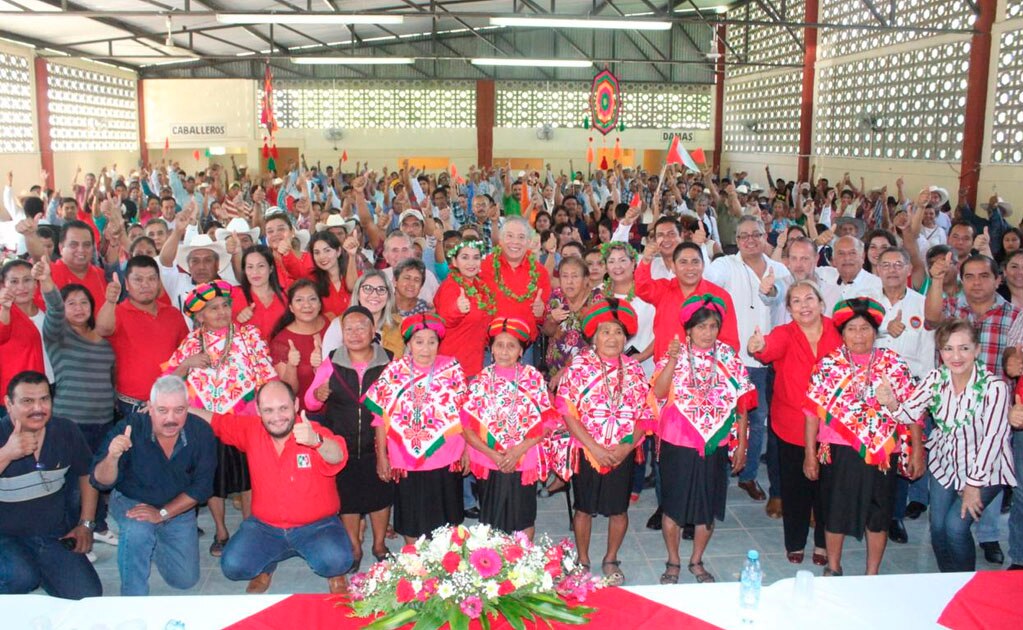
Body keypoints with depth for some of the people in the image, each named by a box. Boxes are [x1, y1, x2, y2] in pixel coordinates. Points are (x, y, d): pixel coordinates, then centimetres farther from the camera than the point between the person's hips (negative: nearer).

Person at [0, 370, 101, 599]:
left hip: (55, 536, 4)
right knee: (21, 578, -34)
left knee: (88, 597, -8)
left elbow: (87, 474, 13)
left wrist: (86, 525, 7)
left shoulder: (66, 431, 0)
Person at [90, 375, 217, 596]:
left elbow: (202, 486, -15)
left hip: (178, 507, 3)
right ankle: (133, 596, -13)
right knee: (138, 532, -37)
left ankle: (152, 545, 34)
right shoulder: (129, 428, -26)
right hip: (131, 501, -2)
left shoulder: (201, 432, -22)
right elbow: (101, 482, -25)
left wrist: (162, 513, -22)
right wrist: (112, 456, -46)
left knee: (186, 580, 5)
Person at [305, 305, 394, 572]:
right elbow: (309, 403, 1)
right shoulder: (330, 366, -4)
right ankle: (354, 548, 33)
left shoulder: (389, 364, -7)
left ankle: (379, 545, 35)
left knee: (381, 494, 12)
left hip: (378, 445, -1)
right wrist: (317, 395, -21)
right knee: (347, 496, 13)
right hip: (342, 445, 1)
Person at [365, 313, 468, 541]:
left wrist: (466, 450, 3)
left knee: (446, 520, 14)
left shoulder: (452, 369, -4)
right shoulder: (394, 371, -4)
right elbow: (381, 416, 0)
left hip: (445, 460, 0)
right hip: (406, 461, 0)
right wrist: (381, 456, 1)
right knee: (411, 520, 13)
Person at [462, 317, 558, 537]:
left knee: (523, 521, 12)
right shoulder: (481, 380, -2)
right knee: (491, 522, 11)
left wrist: (519, 450, -16)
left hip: (524, 463, 0)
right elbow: (467, 427, -4)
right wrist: (492, 454, -16)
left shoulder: (533, 378, -3)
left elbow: (546, 423, -6)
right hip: (488, 463, 1)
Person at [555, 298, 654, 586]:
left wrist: (627, 446, -13)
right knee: (584, 508, 11)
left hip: (622, 453, 2)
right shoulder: (579, 366, -7)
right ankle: (583, 560, 29)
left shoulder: (633, 369, 1)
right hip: (587, 451, -2)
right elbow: (568, 412, -12)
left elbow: (646, 413, 0)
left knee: (618, 509, 12)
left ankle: (611, 560, 33)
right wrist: (594, 447, -16)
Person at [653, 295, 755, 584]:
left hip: (716, 444, 2)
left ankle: (697, 561, 30)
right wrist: (672, 360, -29)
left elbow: (742, 403, 4)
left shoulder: (728, 357, 1)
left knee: (709, 507, 11)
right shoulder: (675, 354, -5)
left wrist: (741, 444, 3)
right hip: (678, 443, -2)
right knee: (673, 505, 7)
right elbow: (659, 393, -19)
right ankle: (673, 563, 25)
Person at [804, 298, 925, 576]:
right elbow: (813, 410, 0)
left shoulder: (894, 365, -1)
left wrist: (917, 451, -2)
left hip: (882, 452, 1)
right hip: (839, 451, 0)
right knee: (836, 511, 12)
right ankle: (833, 568, 34)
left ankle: (872, 575, 30)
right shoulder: (829, 365, -2)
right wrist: (810, 454, 0)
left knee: (878, 515, 12)